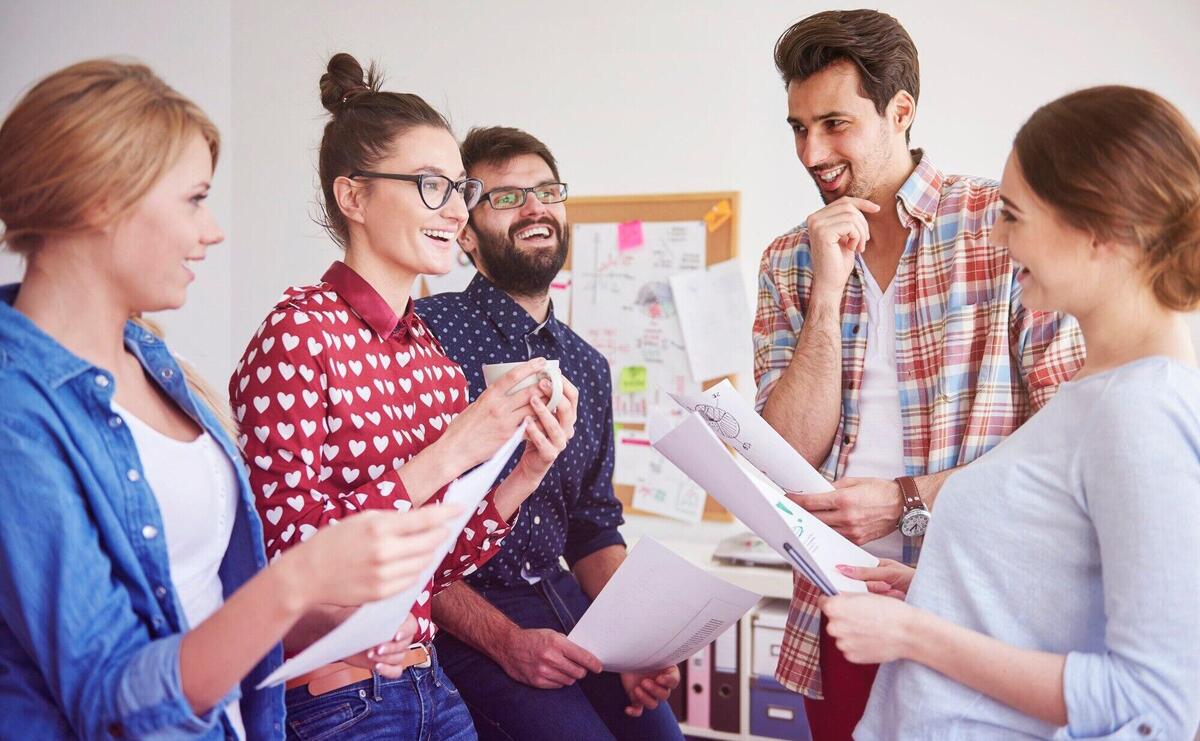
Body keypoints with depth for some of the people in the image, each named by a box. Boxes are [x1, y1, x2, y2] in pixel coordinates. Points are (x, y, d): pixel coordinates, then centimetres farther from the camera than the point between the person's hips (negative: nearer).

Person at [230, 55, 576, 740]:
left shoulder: (435, 356, 6)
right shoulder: (300, 335, -14)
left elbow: (439, 564, 8)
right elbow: (285, 549, -21)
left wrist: (526, 473, -6)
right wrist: (448, 455, -21)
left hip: (430, 685, 7)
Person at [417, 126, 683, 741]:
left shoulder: (588, 367, 11)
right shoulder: (426, 333, -12)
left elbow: (595, 528, 14)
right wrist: (505, 640, -20)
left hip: (565, 597, 6)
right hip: (457, 621, -6)